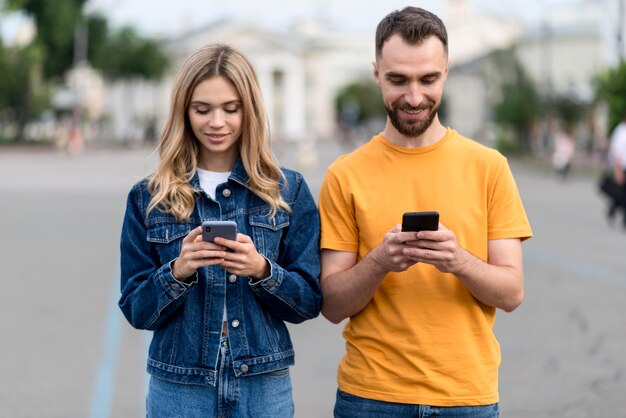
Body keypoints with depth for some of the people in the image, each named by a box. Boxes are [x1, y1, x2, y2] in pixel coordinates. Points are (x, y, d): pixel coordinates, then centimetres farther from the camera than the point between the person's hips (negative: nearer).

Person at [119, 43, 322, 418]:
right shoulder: (149, 198, 0)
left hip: (264, 387, 0)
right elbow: (136, 310, 0)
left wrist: (262, 270, -18)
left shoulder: (288, 190, 0)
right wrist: (177, 272, -17)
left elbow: (309, 302, -1)